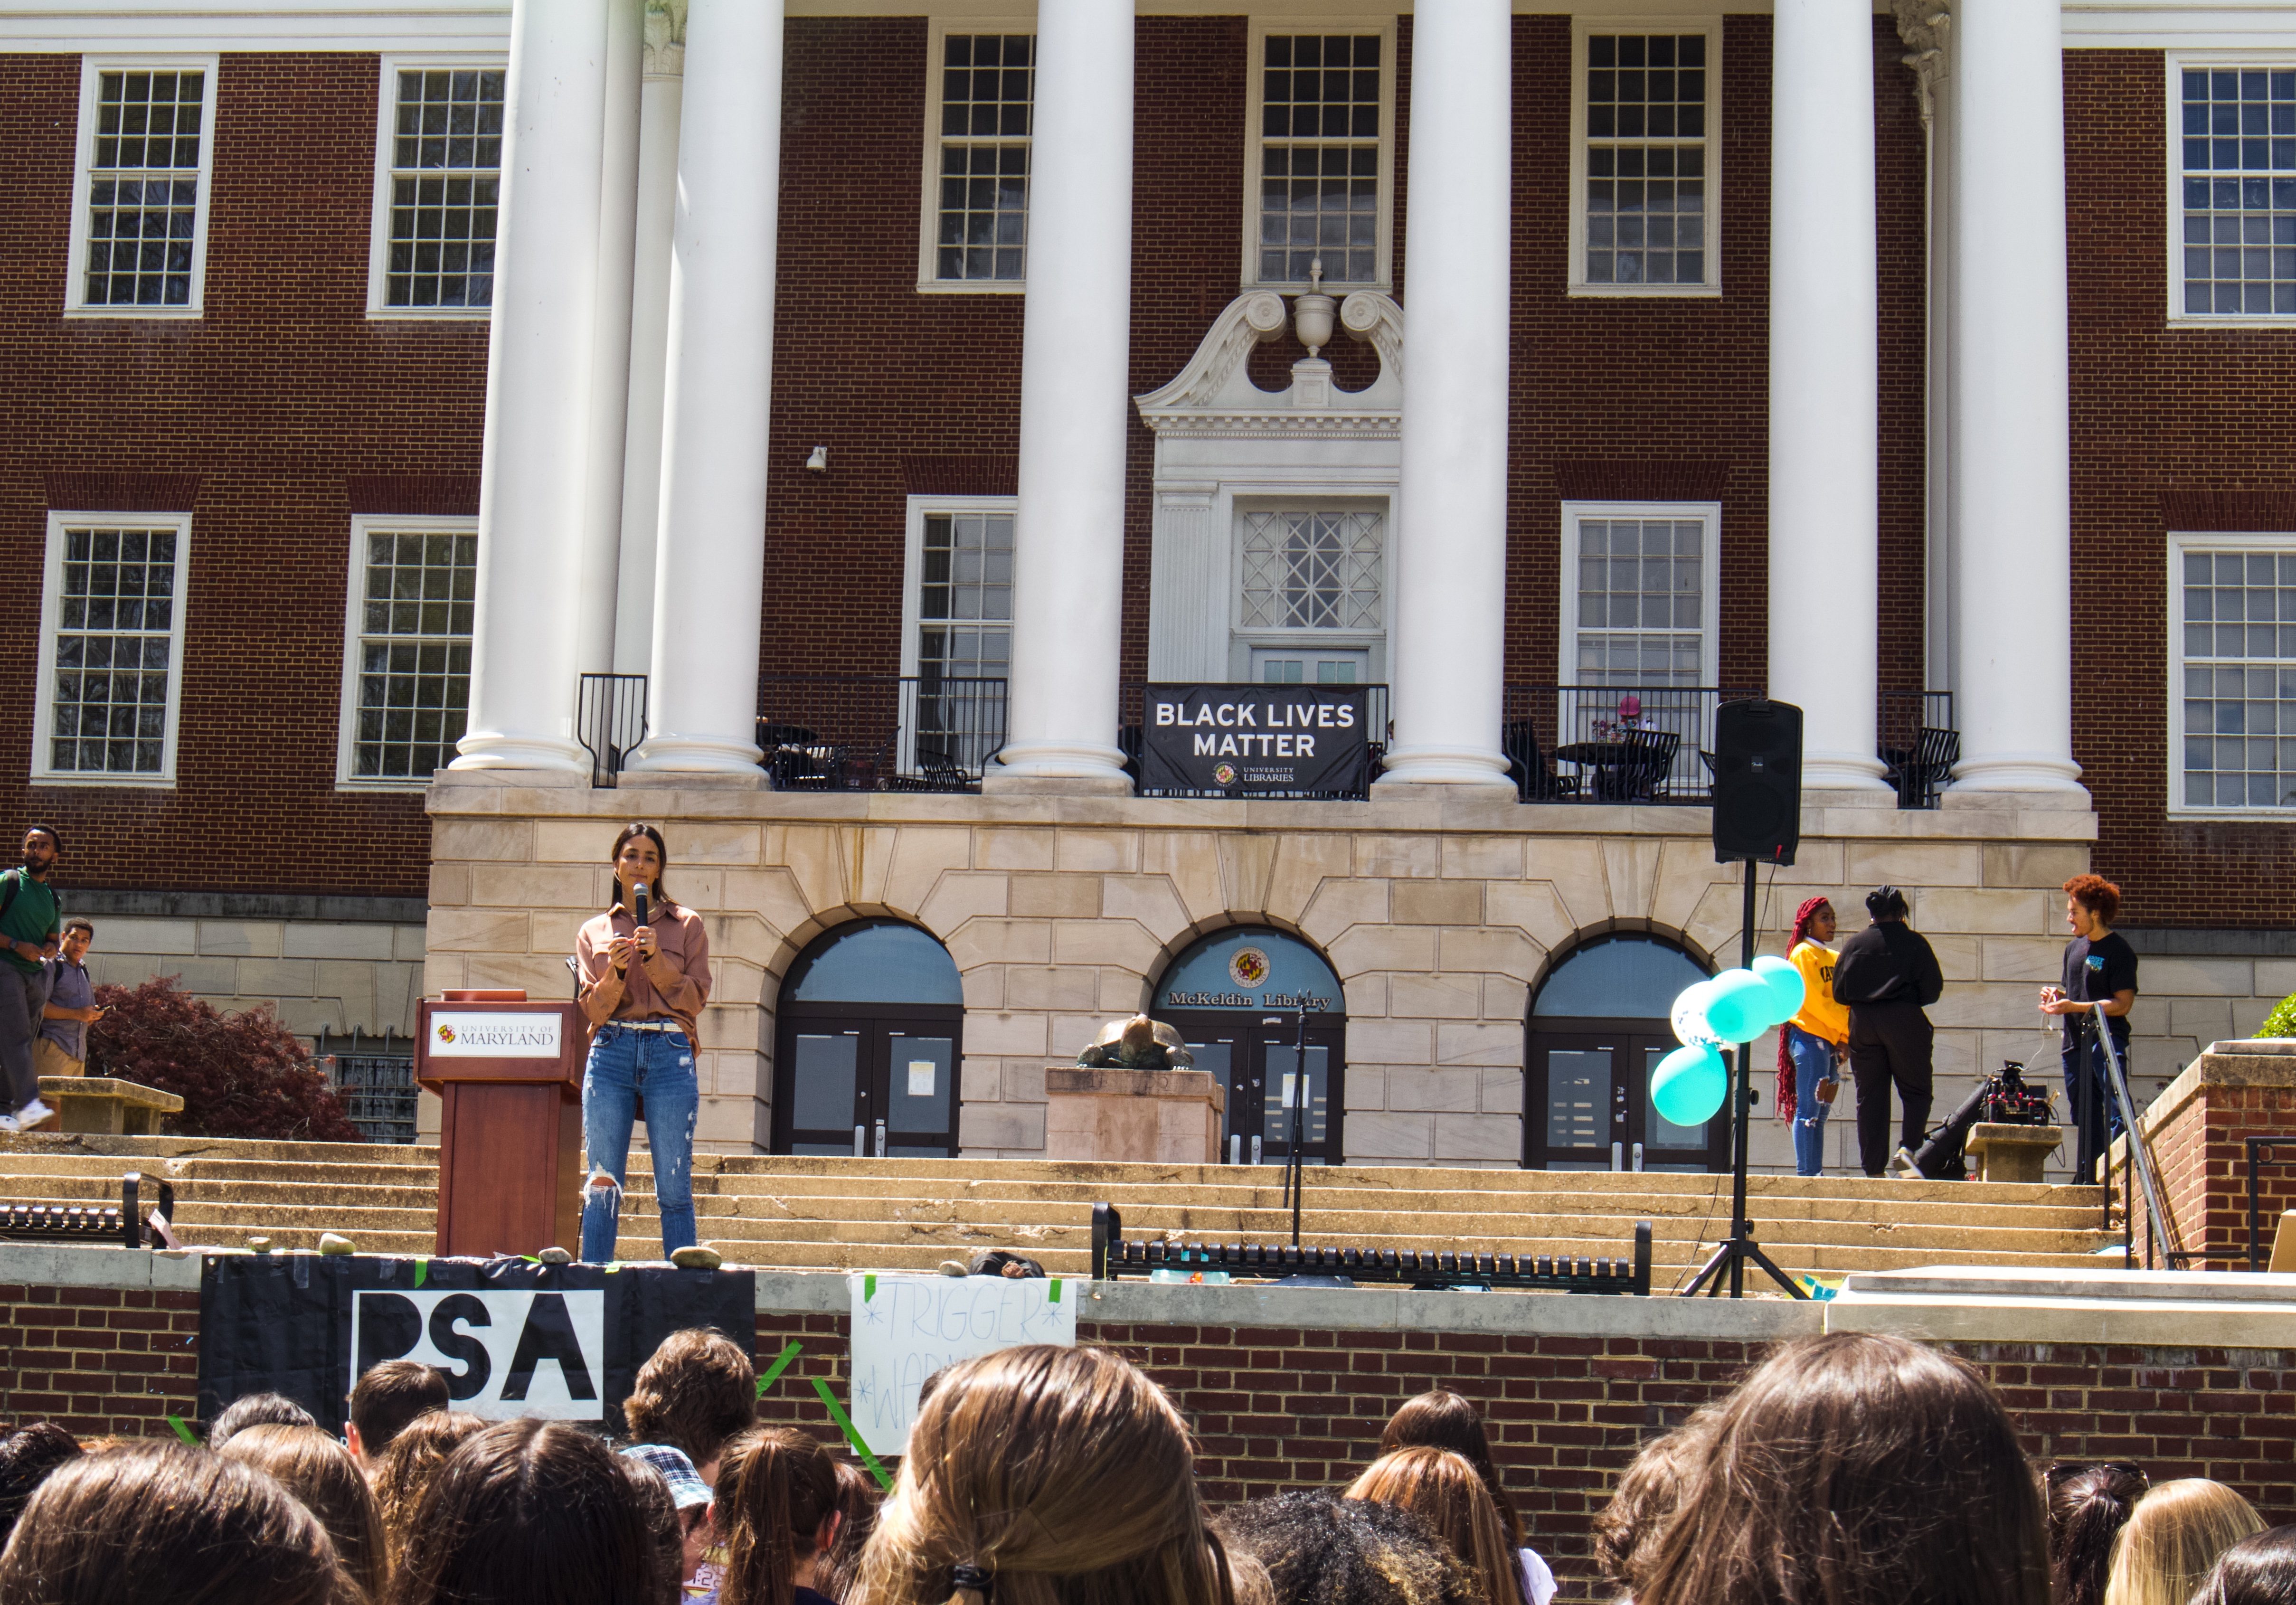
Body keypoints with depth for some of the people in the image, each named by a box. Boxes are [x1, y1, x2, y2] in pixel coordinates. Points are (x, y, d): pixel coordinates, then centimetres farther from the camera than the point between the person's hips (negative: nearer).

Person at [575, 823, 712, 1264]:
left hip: (670, 1053, -1)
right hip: (611, 1052, 1)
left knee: (674, 1189, -4)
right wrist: (616, 973, -11)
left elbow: (694, 996, 4)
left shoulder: (686, 926, 13)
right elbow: (593, 1009, 8)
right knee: (603, 1184, -3)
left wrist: (655, 958, -9)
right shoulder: (594, 933, 16)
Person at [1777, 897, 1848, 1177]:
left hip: (1830, 1041, 8)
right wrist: (1848, 1026, -11)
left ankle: (1816, 1174, 7)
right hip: (1809, 1037, -8)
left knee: (1821, 1111, 6)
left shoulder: (1833, 958, 20)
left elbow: (1843, 1003, 16)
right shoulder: (1803, 953, -4)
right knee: (1809, 1109, -11)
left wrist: (1844, 1039, 1)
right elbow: (1814, 1000, -13)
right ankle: (1806, 1174, -14)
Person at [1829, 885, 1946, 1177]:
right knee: (1916, 1092, 7)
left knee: (1870, 1097, 6)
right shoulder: (1914, 942, 0)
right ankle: (1908, 1145, -17)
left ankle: (1873, 1168, 4)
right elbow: (1934, 988, -3)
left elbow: (1839, 993, 6)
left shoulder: (1854, 944, 7)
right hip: (1905, 1021, -2)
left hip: (1862, 1023, 3)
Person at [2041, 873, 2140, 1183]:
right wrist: (2057, 996, 7)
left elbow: (2122, 1004, -14)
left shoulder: (2119, 951, -8)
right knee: (2084, 1119, 14)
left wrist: (2075, 1007, -19)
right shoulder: (2074, 948, 17)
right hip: (2076, 1042, 8)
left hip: (2107, 1039, -8)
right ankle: (2085, 1179, 21)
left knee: (2115, 1116, -19)